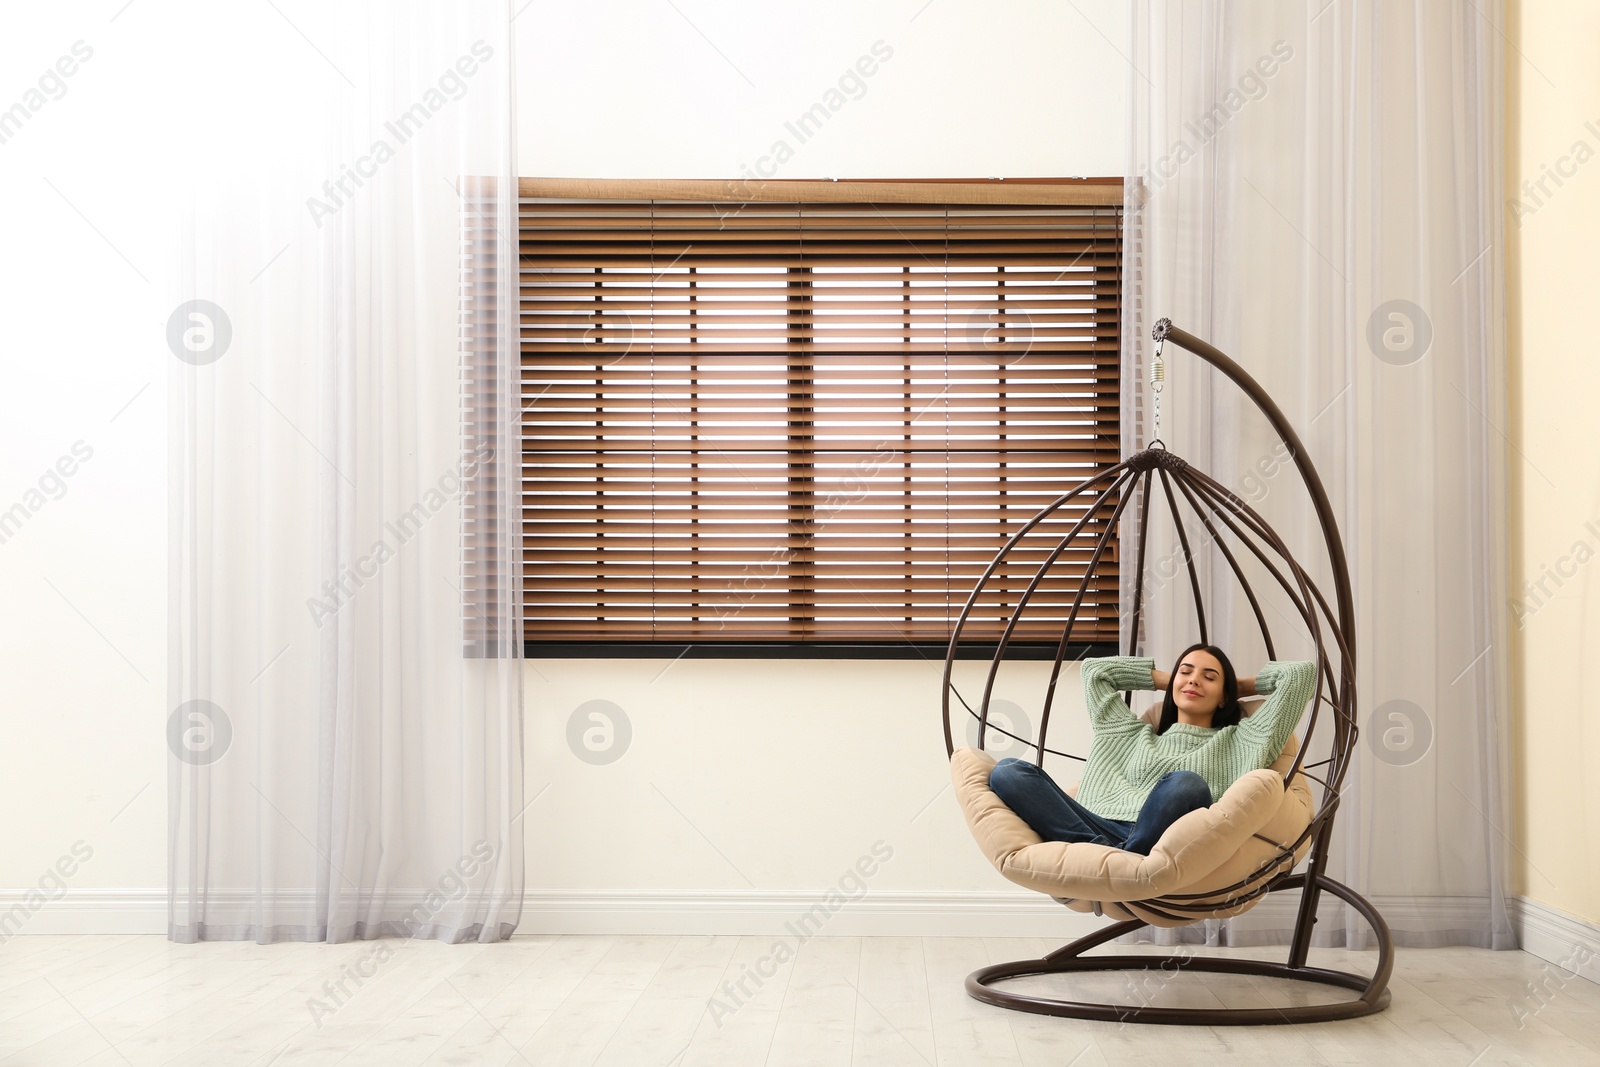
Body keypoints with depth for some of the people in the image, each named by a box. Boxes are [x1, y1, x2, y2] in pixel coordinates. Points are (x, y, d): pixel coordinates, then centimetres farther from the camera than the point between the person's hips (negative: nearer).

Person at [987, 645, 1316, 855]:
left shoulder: (1237, 742, 28)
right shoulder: (1134, 736, 37)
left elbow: (1301, 673, 23)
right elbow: (1094, 669, 45)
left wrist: (1241, 686, 38)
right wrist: (1166, 679, 45)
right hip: (1103, 831, 3)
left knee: (1185, 784, -38)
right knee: (1008, 772, -19)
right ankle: (1098, 850, -38)